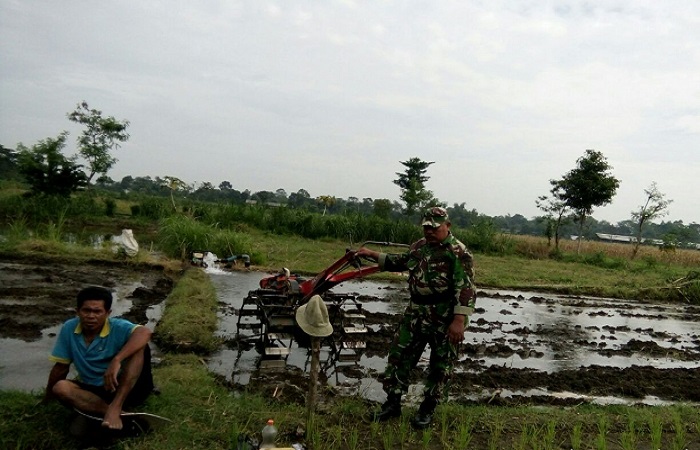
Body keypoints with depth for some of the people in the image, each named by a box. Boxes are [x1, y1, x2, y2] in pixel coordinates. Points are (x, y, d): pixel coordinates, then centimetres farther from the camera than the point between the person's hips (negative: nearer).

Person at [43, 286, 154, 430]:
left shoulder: (118, 328, -17)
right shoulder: (68, 329, -5)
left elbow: (145, 333, -39)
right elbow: (61, 367, 6)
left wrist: (116, 360, -48)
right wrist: (46, 401, 15)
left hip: (129, 388, -4)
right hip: (93, 391, 4)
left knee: (139, 347, -28)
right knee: (60, 387, -24)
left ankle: (115, 408, -36)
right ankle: (119, 416, -35)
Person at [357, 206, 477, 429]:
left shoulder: (458, 252, -14)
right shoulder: (419, 246, 9)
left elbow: (466, 289, -18)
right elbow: (400, 262, 26)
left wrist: (459, 320, -24)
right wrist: (373, 254, 18)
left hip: (445, 317, -6)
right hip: (416, 312, 7)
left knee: (440, 364, 7)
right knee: (399, 355, 8)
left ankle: (428, 408, 22)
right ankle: (392, 403, 21)